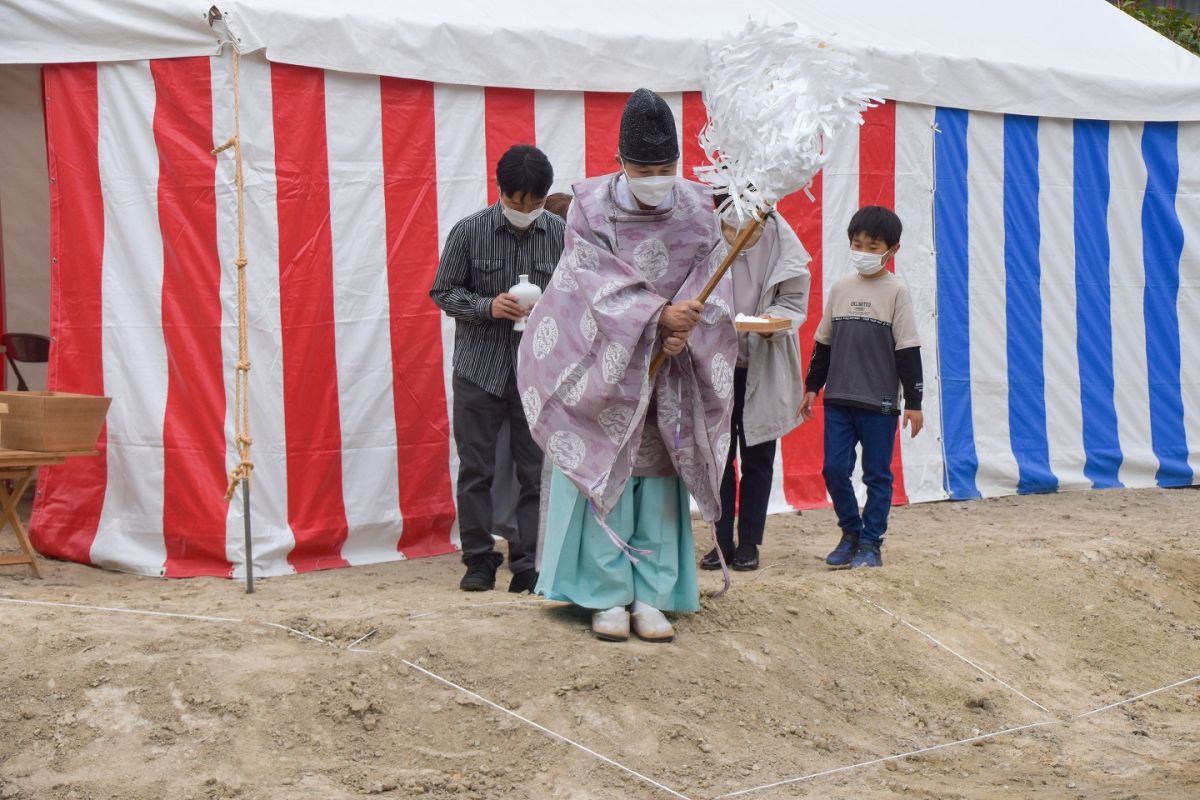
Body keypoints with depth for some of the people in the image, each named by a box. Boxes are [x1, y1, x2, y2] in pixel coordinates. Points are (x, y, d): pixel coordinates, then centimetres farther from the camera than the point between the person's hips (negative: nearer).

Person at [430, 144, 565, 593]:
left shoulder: (560, 235, 0)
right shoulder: (469, 232, -3)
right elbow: (443, 292, 1)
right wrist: (488, 307, -15)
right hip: (479, 369, -1)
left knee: (536, 471, 3)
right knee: (476, 470, 5)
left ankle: (528, 563, 12)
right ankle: (479, 559, 16)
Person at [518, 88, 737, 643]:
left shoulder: (697, 211, -2)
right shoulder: (590, 207, -9)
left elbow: (712, 286, -3)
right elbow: (598, 284, -16)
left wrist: (685, 327, -22)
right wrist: (659, 315, -28)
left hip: (668, 373, 2)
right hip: (605, 366, -2)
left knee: (659, 478, 3)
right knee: (605, 476, -2)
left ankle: (650, 596, 9)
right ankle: (607, 595, 6)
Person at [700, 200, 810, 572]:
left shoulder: (782, 245, -12)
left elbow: (794, 302, -5)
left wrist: (771, 323, -26)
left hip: (764, 367, 0)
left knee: (757, 457, 9)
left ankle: (749, 543, 20)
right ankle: (722, 541, 19)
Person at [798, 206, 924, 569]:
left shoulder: (896, 292, -5)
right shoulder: (840, 288, 7)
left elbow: (907, 350, -7)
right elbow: (823, 343, 15)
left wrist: (914, 402, -9)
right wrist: (812, 387, 14)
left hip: (880, 402, -4)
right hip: (838, 399, 4)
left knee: (877, 474, 4)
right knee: (834, 469, 2)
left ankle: (871, 543, 14)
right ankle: (851, 533, 20)